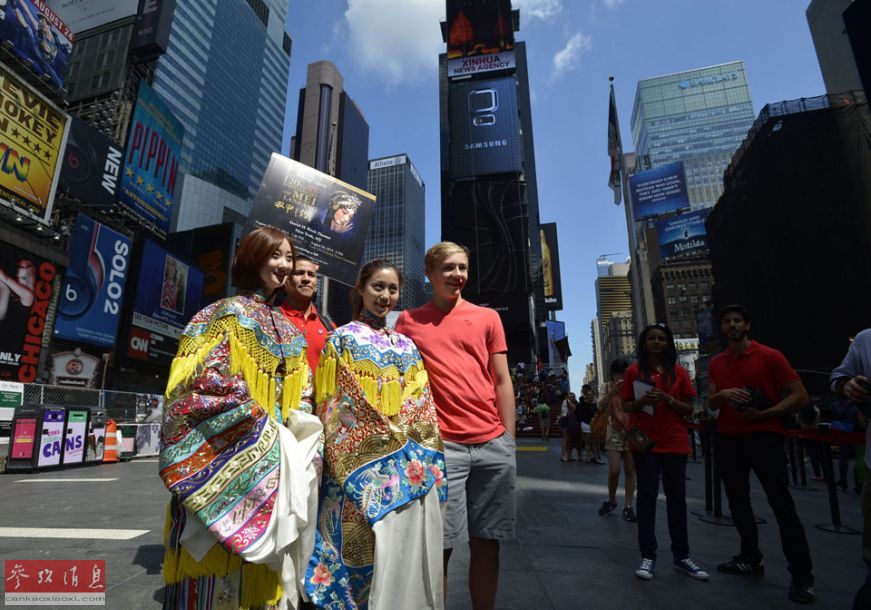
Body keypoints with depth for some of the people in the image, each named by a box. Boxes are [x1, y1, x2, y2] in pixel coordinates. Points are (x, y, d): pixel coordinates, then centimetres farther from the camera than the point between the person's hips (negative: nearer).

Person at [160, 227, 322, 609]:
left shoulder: (289, 331, 15)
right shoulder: (229, 313, -6)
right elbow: (211, 380, -16)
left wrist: (299, 431, -1)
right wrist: (262, 429, -16)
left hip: (276, 460, 7)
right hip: (227, 456, -6)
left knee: (264, 570, 14)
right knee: (222, 563, 1)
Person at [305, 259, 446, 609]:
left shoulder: (407, 346, 14)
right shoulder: (342, 339, 2)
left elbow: (422, 407, 13)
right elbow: (334, 405, -4)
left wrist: (429, 457, 7)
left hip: (412, 464, 5)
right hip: (365, 463, -4)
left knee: (409, 553, 11)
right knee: (369, 553, 1)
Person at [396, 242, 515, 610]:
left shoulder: (488, 318, 11)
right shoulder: (408, 321, 8)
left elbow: (502, 381, 10)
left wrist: (509, 440, 5)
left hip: (494, 444, 2)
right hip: (441, 444, -2)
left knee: (485, 542, 11)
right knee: (440, 545, 2)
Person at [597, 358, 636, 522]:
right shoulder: (610, 387, 1)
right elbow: (601, 407, -15)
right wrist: (613, 391, -26)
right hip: (615, 432, -1)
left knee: (630, 470, 3)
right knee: (614, 470, -5)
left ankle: (628, 507, 9)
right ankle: (611, 500, 18)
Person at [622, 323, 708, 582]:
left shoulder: (679, 372, 5)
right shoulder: (634, 371, 1)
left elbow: (689, 409, 5)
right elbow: (626, 406, 4)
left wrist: (668, 399, -13)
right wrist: (642, 401, -16)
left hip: (675, 443, 2)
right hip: (646, 442, -2)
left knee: (677, 497, 9)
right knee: (647, 496, 0)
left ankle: (681, 556, 20)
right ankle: (648, 556, 7)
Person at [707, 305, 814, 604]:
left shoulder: (769, 356, -5)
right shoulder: (716, 363, 8)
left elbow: (800, 396, -7)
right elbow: (711, 404, 5)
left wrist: (763, 414, -17)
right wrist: (723, 394, -17)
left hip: (764, 436, -5)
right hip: (728, 438, 5)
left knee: (782, 504, -4)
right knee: (738, 502, 12)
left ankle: (802, 576, 6)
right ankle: (750, 558, 26)